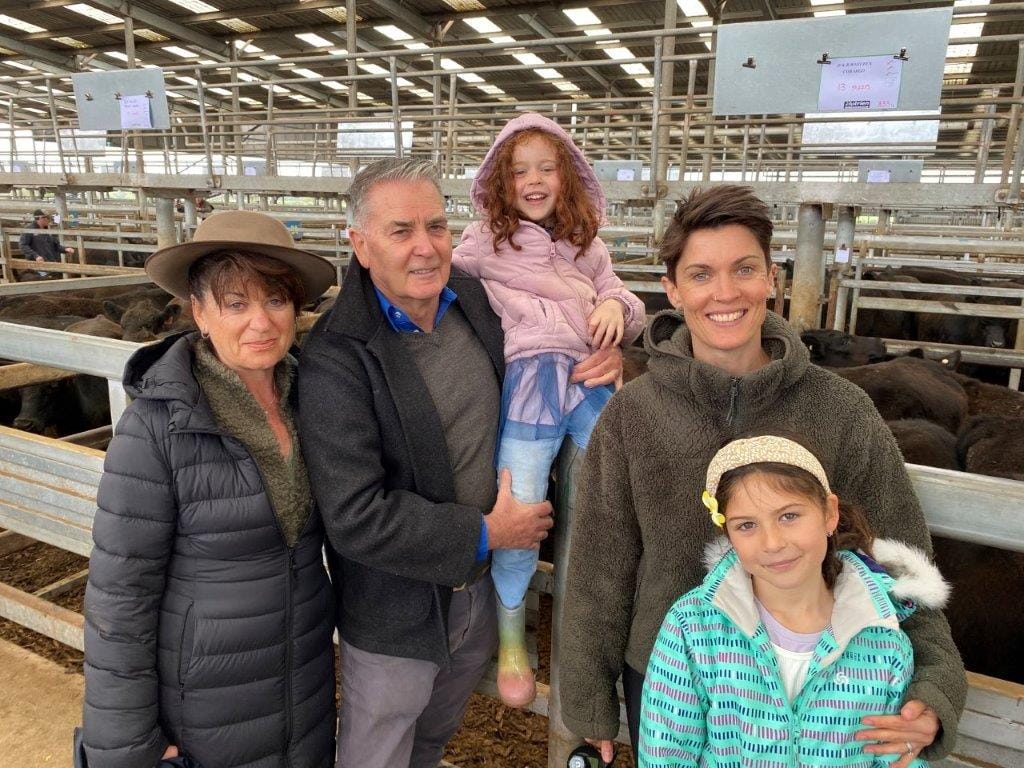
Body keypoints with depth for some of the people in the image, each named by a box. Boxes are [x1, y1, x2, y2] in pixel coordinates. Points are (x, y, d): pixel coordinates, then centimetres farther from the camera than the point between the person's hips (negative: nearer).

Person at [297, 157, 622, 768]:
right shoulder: (337, 357, -25)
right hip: (394, 615, -5)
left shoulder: (479, 302, -6)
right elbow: (354, 517, -27)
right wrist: (485, 533, -21)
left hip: (480, 591, 6)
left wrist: (606, 360, -10)